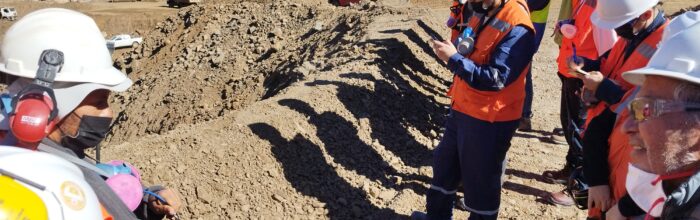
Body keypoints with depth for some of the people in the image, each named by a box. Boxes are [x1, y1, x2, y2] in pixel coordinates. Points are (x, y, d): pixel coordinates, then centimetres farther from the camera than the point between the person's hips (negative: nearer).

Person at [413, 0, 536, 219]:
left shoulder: (517, 28, -23)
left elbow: (495, 78, -27)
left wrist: (453, 58, -24)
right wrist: (452, 52, 1)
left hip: (489, 120, -9)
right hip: (462, 110, 9)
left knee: (481, 181, 8)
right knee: (444, 165, 24)